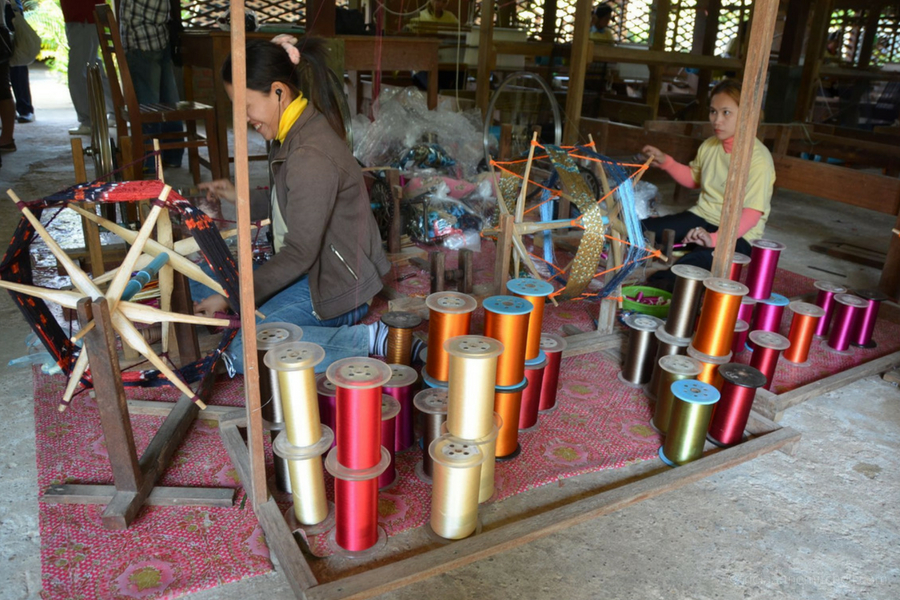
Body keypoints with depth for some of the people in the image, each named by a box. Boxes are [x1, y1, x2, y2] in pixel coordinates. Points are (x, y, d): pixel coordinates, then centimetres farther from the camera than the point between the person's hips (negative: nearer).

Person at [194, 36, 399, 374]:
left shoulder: (311, 156, -27)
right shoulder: (294, 134, 4)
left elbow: (300, 253, -25)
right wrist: (239, 197, 6)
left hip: (336, 282, -10)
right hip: (307, 268, 10)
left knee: (242, 354, -19)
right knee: (202, 282, 11)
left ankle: (366, 341, -13)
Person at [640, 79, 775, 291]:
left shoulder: (758, 158, -16)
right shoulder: (709, 146, 6)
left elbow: (752, 212, -24)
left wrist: (715, 238, -39)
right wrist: (666, 162, 9)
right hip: (701, 217, 7)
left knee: (700, 259, -41)